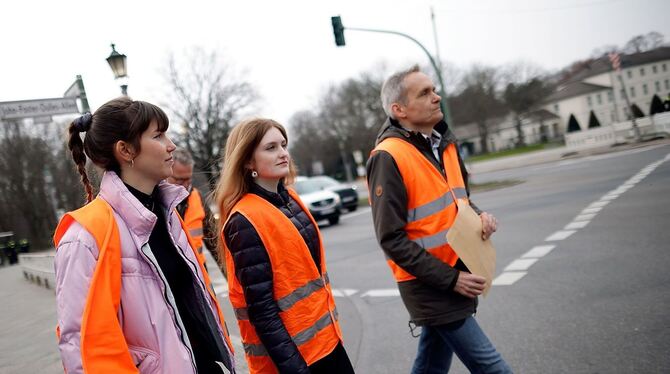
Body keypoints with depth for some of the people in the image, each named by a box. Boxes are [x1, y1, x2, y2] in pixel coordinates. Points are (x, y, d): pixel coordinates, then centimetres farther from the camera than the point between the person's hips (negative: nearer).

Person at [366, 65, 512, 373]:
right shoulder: (389, 157, -18)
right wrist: (450, 279, -18)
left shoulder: (444, 142, 7)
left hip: (455, 274, 8)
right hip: (430, 287, -8)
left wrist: (479, 216, -1)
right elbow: (392, 239, -19)